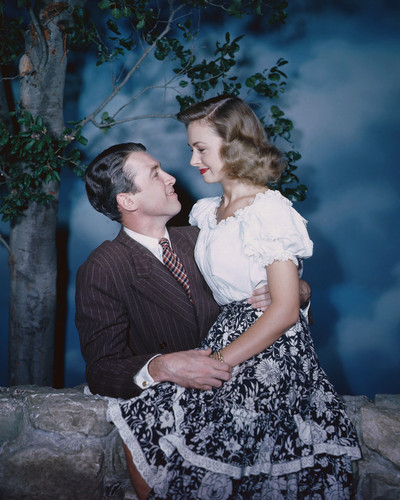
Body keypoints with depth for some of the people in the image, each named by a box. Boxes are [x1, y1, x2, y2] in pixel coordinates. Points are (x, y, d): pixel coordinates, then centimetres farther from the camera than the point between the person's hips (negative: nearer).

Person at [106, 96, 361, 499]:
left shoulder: (270, 210, -11)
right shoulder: (206, 212, 13)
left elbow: (285, 310, -15)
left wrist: (218, 362, -15)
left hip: (266, 355, -7)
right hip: (223, 337, 7)